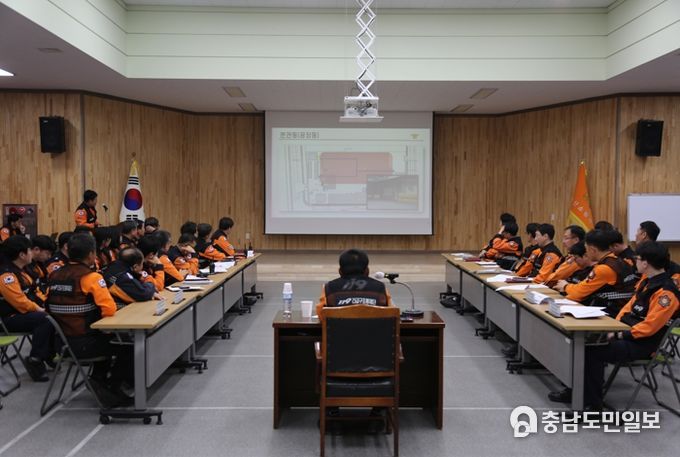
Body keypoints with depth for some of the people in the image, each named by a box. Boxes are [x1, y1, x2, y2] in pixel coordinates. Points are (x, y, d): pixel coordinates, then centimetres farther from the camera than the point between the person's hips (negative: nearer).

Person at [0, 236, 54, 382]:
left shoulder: (19, 270, 12)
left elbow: (32, 292, 18)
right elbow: (20, 302, -27)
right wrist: (39, 309, -16)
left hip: (22, 313, 10)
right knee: (45, 319, -30)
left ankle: (50, 354, 8)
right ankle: (35, 360, -22)